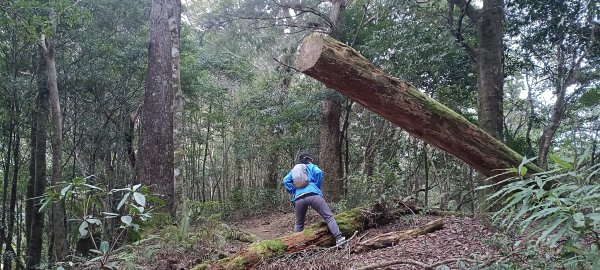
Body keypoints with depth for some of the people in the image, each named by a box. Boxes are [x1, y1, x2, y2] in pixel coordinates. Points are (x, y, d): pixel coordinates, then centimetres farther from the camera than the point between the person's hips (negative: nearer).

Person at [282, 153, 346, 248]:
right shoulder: (312, 167, 22)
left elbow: (286, 180, 18)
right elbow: (318, 173, 1)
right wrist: (317, 187, 11)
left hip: (298, 198, 4)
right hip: (313, 194, -4)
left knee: (299, 224, 22)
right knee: (329, 216, -7)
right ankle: (339, 238, -21)